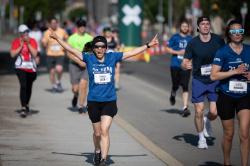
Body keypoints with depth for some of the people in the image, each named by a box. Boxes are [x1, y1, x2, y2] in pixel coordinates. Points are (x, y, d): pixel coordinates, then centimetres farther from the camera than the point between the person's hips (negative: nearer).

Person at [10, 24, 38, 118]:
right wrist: (21, 46, -15)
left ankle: (27, 106, 36)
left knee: (29, 88, 15)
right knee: (23, 86, -18)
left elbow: (34, 54, -11)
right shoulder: (16, 42, 0)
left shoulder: (32, 41, 0)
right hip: (20, 67, -2)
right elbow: (12, 55, -8)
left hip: (31, 68, 2)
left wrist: (28, 44, -18)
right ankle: (23, 109, -21)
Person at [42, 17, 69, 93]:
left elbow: (67, 39, 19)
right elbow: (44, 43, 5)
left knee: (59, 69, -23)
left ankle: (58, 82, 6)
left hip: (60, 54, -1)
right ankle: (54, 86, 26)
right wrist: (44, 44, -17)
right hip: (50, 55, 1)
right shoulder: (47, 33, 1)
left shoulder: (62, 31, 2)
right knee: (52, 71, 4)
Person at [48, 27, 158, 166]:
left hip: (109, 101, -1)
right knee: (97, 133, 12)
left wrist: (148, 45, 11)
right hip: (93, 101, 1)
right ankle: (97, 152, 40)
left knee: (104, 131, -14)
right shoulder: (88, 58, 0)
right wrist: (57, 39, -7)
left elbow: (132, 52, 9)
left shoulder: (113, 57, 3)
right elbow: (71, 49, -1)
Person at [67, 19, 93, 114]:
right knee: (75, 88, -1)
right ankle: (76, 96, 34)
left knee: (83, 86, -11)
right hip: (74, 65, -2)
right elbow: (68, 53, -7)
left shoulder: (89, 38, 7)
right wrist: (79, 62, -16)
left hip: (86, 65, 2)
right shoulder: (72, 38, -3)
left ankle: (81, 106, -3)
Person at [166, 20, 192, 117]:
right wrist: (178, 52, -10)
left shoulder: (190, 39, 13)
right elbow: (167, 48, 3)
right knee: (175, 85, 3)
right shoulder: (175, 38, 4)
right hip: (175, 65, -1)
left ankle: (185, 108, -15)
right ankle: (173, 95, 41)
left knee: (185, 86, -11)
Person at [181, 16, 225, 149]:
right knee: (199, 112, -5)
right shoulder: (192, 43, -7)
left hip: (215, 80, 1)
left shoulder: (218, 40, -4)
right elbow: (184, 63, -4)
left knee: (214, 113, -5)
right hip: (198, 80, -1)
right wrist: (185, 65, -28)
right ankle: (201, 139, 17)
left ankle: (207, 121, 33)